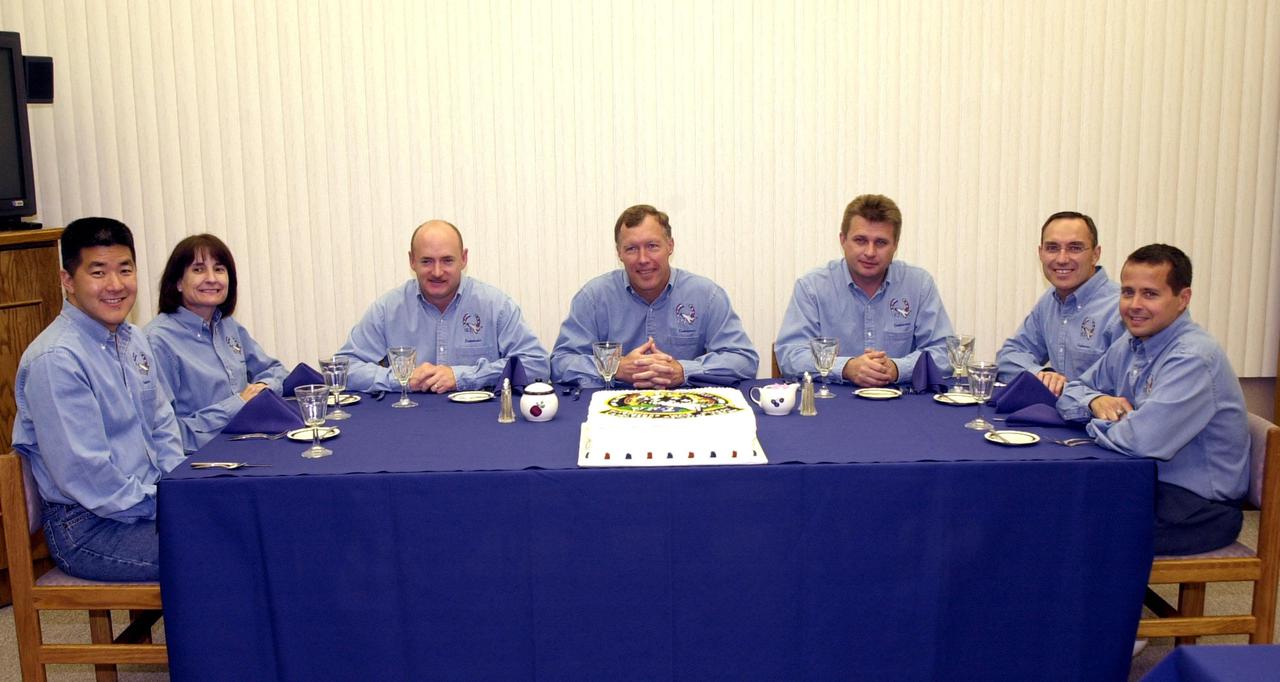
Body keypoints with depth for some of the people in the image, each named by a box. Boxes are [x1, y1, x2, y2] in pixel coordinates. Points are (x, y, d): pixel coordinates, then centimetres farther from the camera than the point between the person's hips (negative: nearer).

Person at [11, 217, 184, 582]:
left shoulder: (134, 340, 9)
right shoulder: (55, 360, -18)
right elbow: (83, 474, -21)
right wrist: (163, 509, -14)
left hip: (148, 501, 8)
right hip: (86, 528, -8)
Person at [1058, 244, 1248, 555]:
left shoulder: (1193, 357, -22)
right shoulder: (1131, 343, 5)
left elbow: (1143, 440, -32)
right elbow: (1072, 392, 15)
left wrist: (1097, 425, -12)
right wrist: (1096, 401, -8)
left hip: (1198, 508, -8)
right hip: (1147, 483, 8)